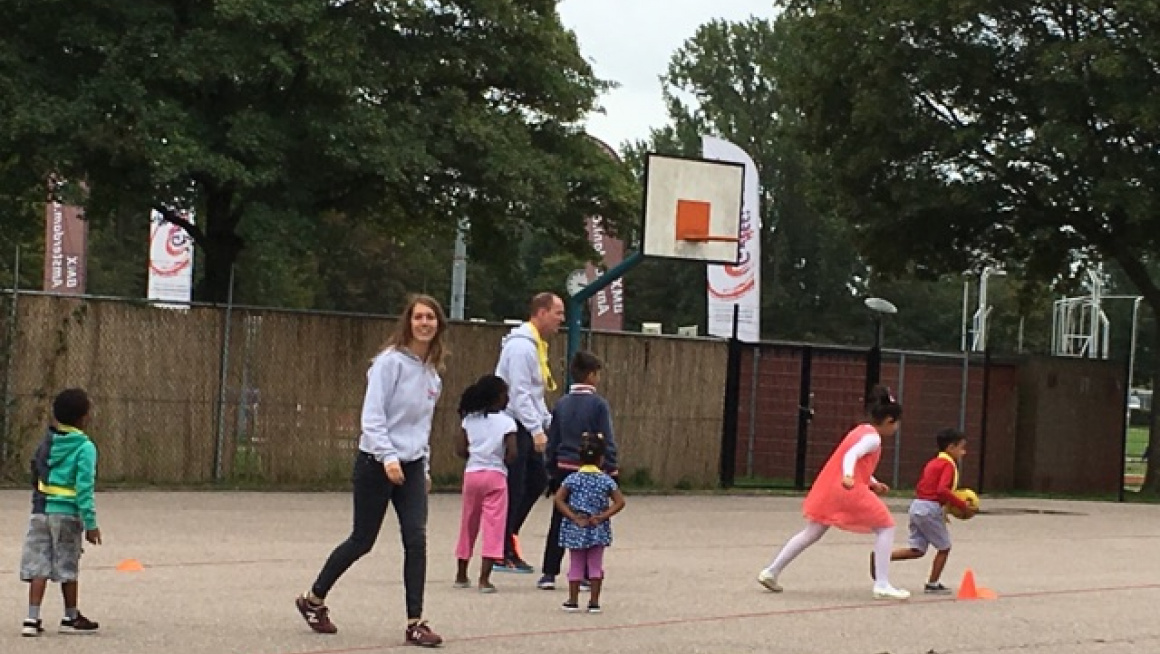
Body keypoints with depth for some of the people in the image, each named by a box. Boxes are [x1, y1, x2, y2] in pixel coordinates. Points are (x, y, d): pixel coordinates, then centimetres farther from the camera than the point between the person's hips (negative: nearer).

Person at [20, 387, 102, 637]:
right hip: (67, 512, -4)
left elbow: (37, 474, 12)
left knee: (39, 565, 5)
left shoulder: (47, 441, 6)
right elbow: (85, 488, -15)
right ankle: (71, 618, 22)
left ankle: (32, 619, -3)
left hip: (41, 510, 4)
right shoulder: (85, 447, -11)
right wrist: (91, 524, -12)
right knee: (69, 567, 9)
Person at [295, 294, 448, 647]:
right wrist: (388, 458, -25)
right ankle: (313, 600, 24)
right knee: (362, 540, 4)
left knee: (416, 540, -6)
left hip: (411, 466, 6)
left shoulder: (432, 370, 10)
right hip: (376, 463, -6)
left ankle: (415, 623, -3)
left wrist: (424, 467, 18)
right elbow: (373, 416, -17)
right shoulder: (390, 361, -12)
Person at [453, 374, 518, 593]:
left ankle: (461, 575, 26)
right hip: (495, 475, -4)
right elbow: (512, 453, -15)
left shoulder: (469, 419, 4)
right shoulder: (506, 422, -7)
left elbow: (461, 450, 0)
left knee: (468, 525, 15)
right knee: (493, 526, -3)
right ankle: (484, 578, -11)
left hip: (472, 474, 4)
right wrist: (500, 459, 5)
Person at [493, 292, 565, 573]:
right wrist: (537, 430, -25)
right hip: (512, 425, -10)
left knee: (538, 480, 12)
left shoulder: (536, 345, 16)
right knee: (514, 489, -5)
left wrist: (549, 422, 13)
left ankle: (507, 536, 20)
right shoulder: (521, 346, -16)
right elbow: (520, 393, -22)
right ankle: (503, 552, 1)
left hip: (525, 428, 10)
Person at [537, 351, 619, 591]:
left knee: (558, 524, 8)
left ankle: (549, 574, 4)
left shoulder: (561, 404, 7)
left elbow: (552, 442, 10)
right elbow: (607, 443, -9)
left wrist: (552, 472, 17)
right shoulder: (598, 404, -8)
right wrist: (611, 471, -2)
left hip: (563, 470, 4)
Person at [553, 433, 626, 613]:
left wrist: (574, 517, -11)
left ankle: (573, 601, 11)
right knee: (596, 565, 8)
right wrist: (602, 517, -9)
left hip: (575, 530, 0)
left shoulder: (573, 479, -4)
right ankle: (594, 602, 8)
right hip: (598, 531, 0)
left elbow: (559, 499, -11)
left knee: (576, 565, 8)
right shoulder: (606, 480, -4)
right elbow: (620, 502, -9)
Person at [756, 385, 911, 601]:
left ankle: (771, 572, 12)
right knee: (886, 527, 1)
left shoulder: (862, 430, 20)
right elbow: (850, 456, -25)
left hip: (829, 489, 9)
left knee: (811, 533, 15)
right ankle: (882, 585, -5)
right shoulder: (873, 438, -9)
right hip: (850, 490, -9)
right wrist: (849, 477, -42)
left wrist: (873, 484, 18)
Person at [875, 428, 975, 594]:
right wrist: (963, 506, -19)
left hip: (916, 505, 8)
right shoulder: (948, 465, -10)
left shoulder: (933, 463, 18)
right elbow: (942, 490, -24)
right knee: (944, 547, 8)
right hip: (931, 508, -8)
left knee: (917, 550, 8)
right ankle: (933, 584, 11)